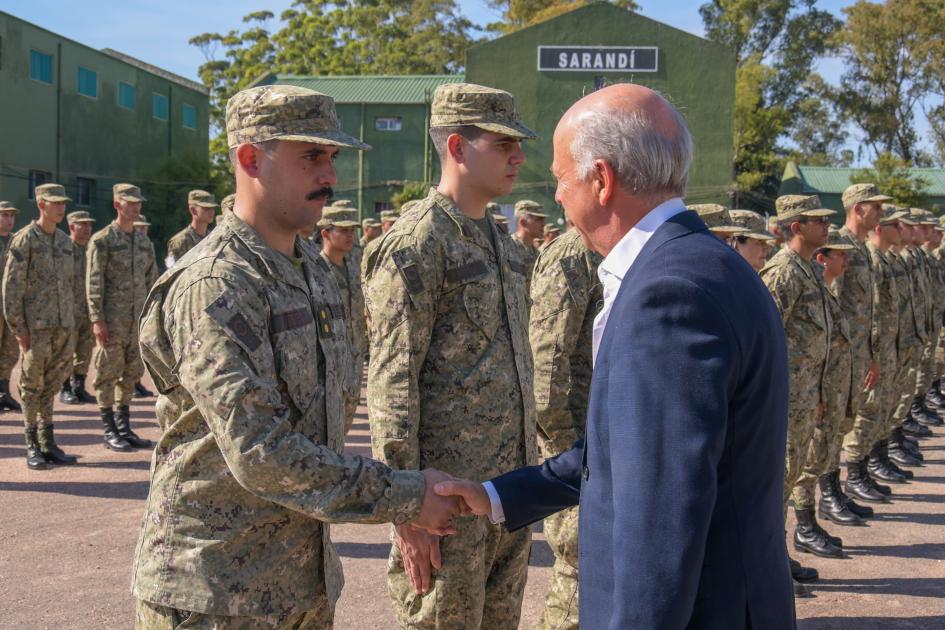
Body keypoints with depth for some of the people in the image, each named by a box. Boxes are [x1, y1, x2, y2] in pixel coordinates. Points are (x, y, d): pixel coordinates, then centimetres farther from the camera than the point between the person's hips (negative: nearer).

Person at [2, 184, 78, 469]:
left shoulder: (65, 241, 13)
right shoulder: (24, 240, -7)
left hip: (63, 327, 6)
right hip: (35, 326, -6)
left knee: (51, 386, 10)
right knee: (32, 386, 2)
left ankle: (48, 443, 17)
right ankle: (32, 447, 9)